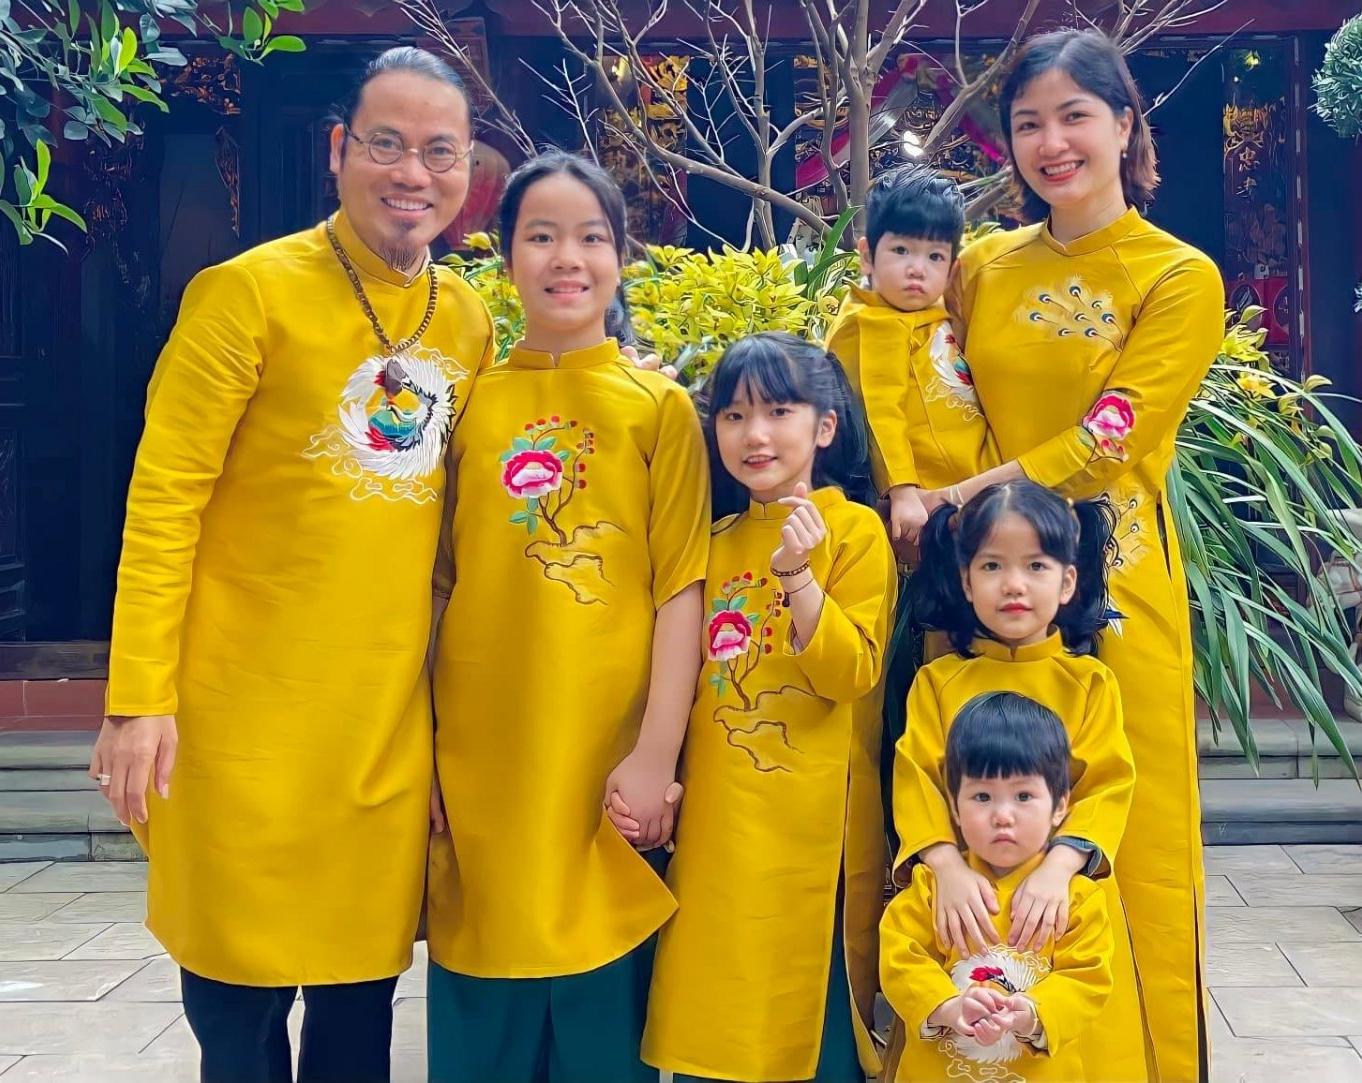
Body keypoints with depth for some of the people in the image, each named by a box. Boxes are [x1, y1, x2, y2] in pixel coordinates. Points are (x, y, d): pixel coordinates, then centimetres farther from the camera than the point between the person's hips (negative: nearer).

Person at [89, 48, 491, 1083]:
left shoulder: (466, 319, 7)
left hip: (392, 718, 5)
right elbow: (164, 498, -11)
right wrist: (140, 696, -15)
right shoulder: (249, 291, -9)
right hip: (247, 715, -5)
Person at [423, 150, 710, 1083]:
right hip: (479, 758, 2)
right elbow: (441, 582, 9)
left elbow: (680, 591, -3)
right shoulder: (471, 404, 7)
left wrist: (657, 754, -9)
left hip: (604, 757, -2)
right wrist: (422, 747, 5)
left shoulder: (658, 406, 1)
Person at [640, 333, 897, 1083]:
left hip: (812, 829, -5)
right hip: (717, 829, 5)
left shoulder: (854, 529, -4)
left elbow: (853, 673, -12)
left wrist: (797, 577, -23)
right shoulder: (716, 540, 12)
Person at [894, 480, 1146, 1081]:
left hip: (1062, 901, 0)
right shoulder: (937, 680, 2)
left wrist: (1059, 866, -24)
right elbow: (916, 782, -7)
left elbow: (1107, 789, -8)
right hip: (965, 901, 1)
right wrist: (947, 866, -24)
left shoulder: (1088, 681, 0)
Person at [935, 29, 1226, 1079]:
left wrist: (972, 494, -18)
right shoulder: (984, 268, 10)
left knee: (1130, 842, 1)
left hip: (1114, 586, -3)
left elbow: (1111, 437, -12)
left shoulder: (1181, 277, -2)